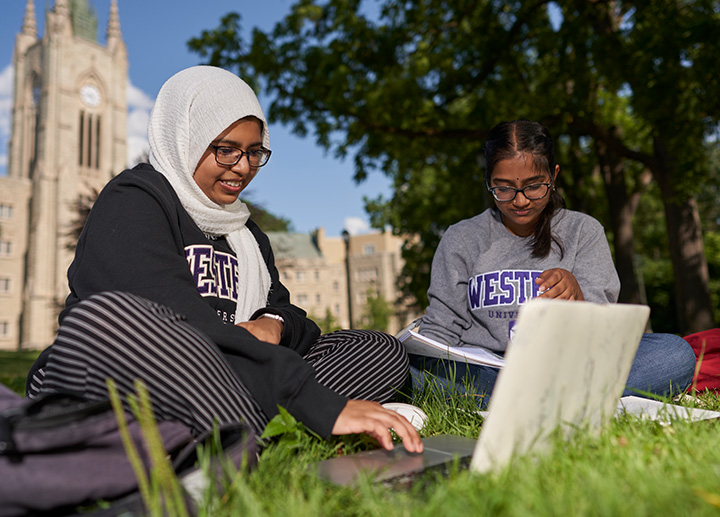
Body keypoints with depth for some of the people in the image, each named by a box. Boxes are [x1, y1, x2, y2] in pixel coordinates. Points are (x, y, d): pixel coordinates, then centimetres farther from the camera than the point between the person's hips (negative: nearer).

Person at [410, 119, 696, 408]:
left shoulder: (584, 232, 7)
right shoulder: (460, 240, 6)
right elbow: (441, 329, 6)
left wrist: (575, 294, -24)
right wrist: (434, 373, -17)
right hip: (482, 373, 0)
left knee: (676, 354, -21)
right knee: (407, 361, -31)